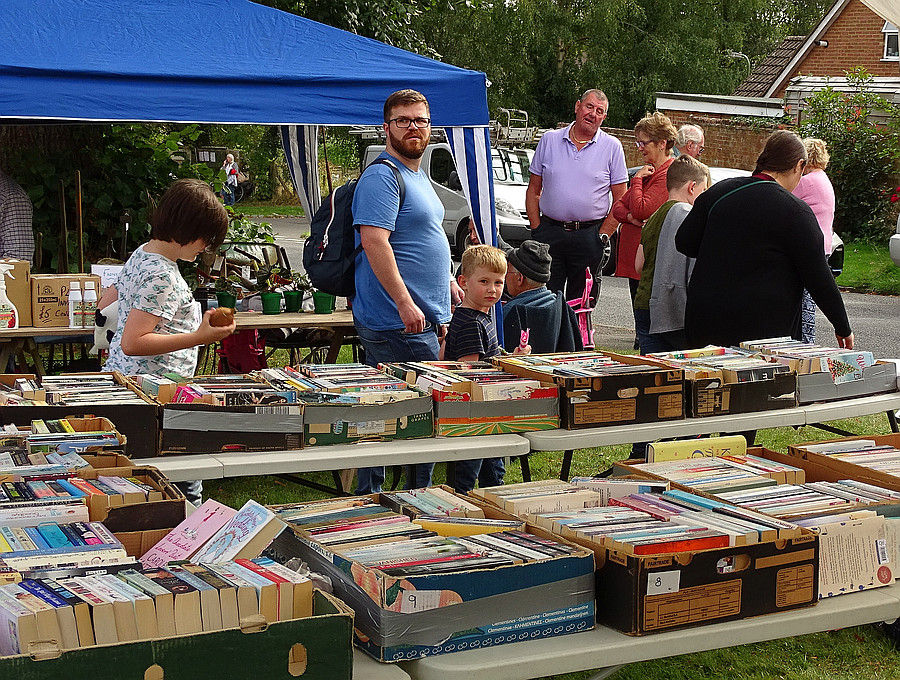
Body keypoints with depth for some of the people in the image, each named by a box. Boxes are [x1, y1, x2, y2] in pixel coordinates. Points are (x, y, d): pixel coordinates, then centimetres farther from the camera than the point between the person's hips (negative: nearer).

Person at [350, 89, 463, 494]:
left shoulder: (417, 175, 20)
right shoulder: (382, 177, -13)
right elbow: (374, 241, -23)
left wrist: (447, 283, 28)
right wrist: (405, 303, -27)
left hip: (423, 319, 10)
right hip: (396, 323, -10)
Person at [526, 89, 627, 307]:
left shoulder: (612, 147, 3)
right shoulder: (549, 140, 7)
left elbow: (620, 200, 3)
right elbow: (533, 190, 11)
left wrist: (603, 236, -6)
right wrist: (537, 229, 1)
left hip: (589, 237, -1)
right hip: (550, 231, 1)